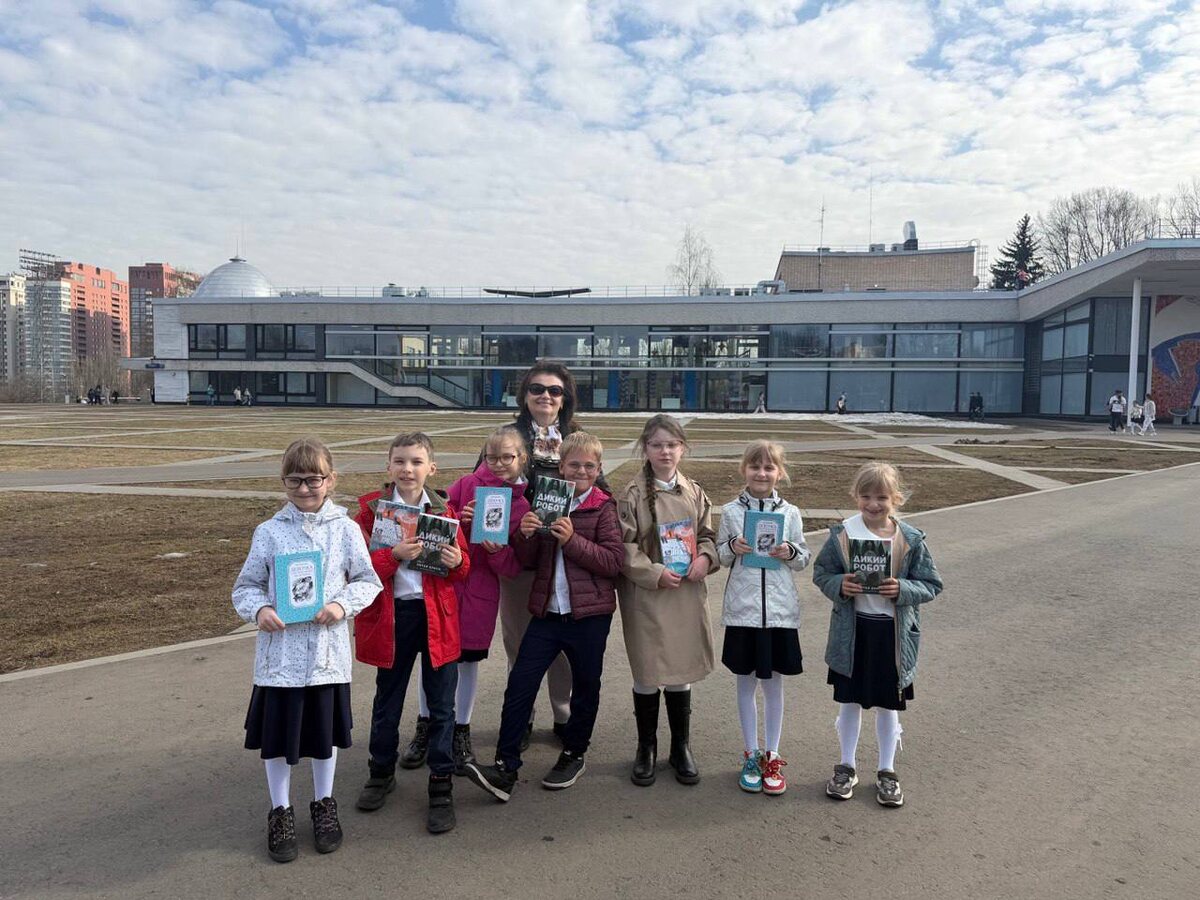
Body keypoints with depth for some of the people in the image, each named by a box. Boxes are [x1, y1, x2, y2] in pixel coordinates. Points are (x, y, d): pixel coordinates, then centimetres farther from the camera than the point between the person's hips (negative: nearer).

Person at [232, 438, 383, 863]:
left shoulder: (345, 529, -3)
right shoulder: (269, 532, -3)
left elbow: (368, 581, 3)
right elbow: (246, 586, 3)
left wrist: (343, 604, -14)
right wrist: (259, 609, -17)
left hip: (327, 651, 0)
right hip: (280, 651, 0)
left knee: (325, 732, 14)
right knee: (277, 733, 9)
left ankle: (324, 804, 36)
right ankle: (281, 810, 31)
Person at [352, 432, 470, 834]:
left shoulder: (443, 509, 2)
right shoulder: (370, 507, -3)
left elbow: (463, 568, 7)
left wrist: (457, 562, -16)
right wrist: (394, 555, -25)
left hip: (438, 616, 1)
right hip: (390, 616, 0)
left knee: (441, 706, 6)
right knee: (387, 702, 16)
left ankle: (441, 786, 20)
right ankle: (381, 772, 38)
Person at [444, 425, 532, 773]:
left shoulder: (522, 507, 0)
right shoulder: (467, 485, -3)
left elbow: (515, 568, -1)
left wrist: (499, 551, -20)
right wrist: (459, 519, -19)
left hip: (480, 594, 0)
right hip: (443, 582, 0)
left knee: (469, 661, 11)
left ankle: (461, 732, 30)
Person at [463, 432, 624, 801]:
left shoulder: (604, 508, -4)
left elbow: (614, 561, -14)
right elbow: (529, 559, 11)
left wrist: (572, 540, -23)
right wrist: (525, 535, -11)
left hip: (589, 614, -3)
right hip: (546, 610, 3)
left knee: (585, 688, 12)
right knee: (519, 685, -2)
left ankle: (573, 755, 33)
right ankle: (505, 768, 4)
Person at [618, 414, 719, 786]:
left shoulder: (694, 493, 5)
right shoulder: (633, 494, -7)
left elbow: (707, 534, 13)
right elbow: (623, 546, -9)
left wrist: (705, 558, -7)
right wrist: (655, 573, -17)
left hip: (687, 594, 3)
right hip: (645, 596, -3)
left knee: (681, 671, 13)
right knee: (646, 674, 7)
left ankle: (681, 747, 31)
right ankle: (646, 749, 27)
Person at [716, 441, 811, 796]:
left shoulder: (790, 513, 1)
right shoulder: (731, 511, 0)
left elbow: (804, 559, 8)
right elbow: (720, 556, 7)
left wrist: (791, 553, -13)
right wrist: (732, 547, -14)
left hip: (780, 609, 0)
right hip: (742, 609, 0)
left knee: (773, 683, 10)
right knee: (746, 682, 10)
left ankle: (771, 756, 24)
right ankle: (751, 755, 25)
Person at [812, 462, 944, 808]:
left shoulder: (911, 540, -8)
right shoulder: (841, 534, -8)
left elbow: (931, 585, -2)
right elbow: (821, 572, 1)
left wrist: (902, 589, -20)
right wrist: (839, 585, -19)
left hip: (894, 632, 0)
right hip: (852, 630, 0)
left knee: (888, 704, 14)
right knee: (850, 701, 14)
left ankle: (887, 772, 33)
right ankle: (846, 767, 33)